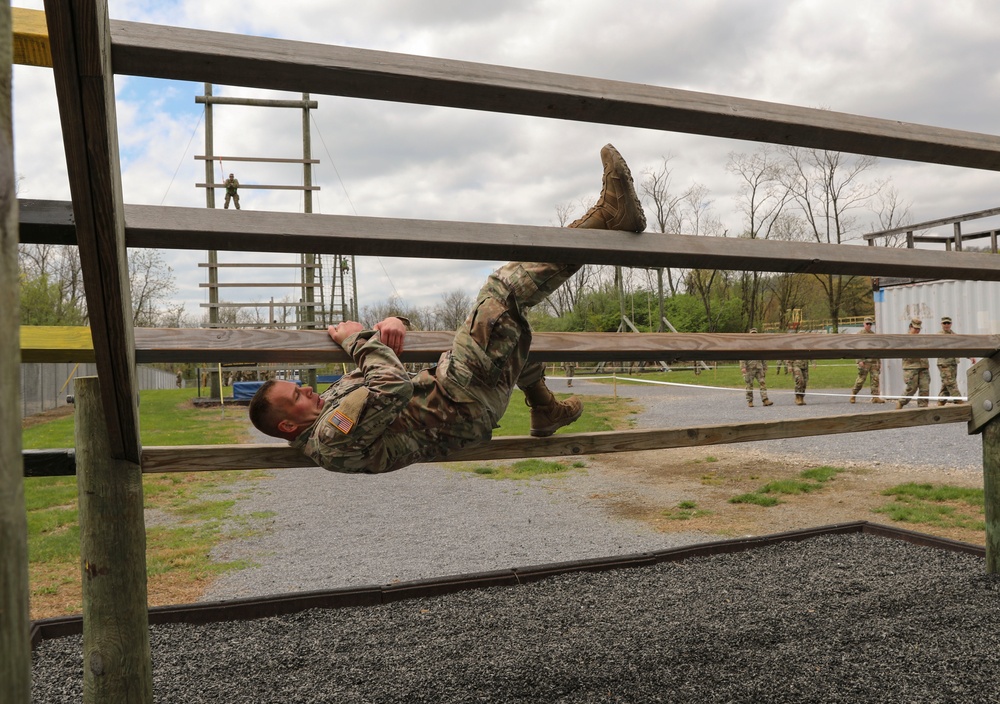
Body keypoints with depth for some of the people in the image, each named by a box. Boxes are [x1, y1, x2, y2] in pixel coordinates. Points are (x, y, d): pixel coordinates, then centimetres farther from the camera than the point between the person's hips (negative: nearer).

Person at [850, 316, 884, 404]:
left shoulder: (874, 334, 16)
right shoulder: (860, 334, -2)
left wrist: (879, 361, 16)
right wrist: (860, 360, -18)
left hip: (874, 360, 5)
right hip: (864, 360, -5)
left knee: (875, 379, -2)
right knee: (861, 379, -1)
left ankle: (875, 397, -1)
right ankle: (853, 394, 16)